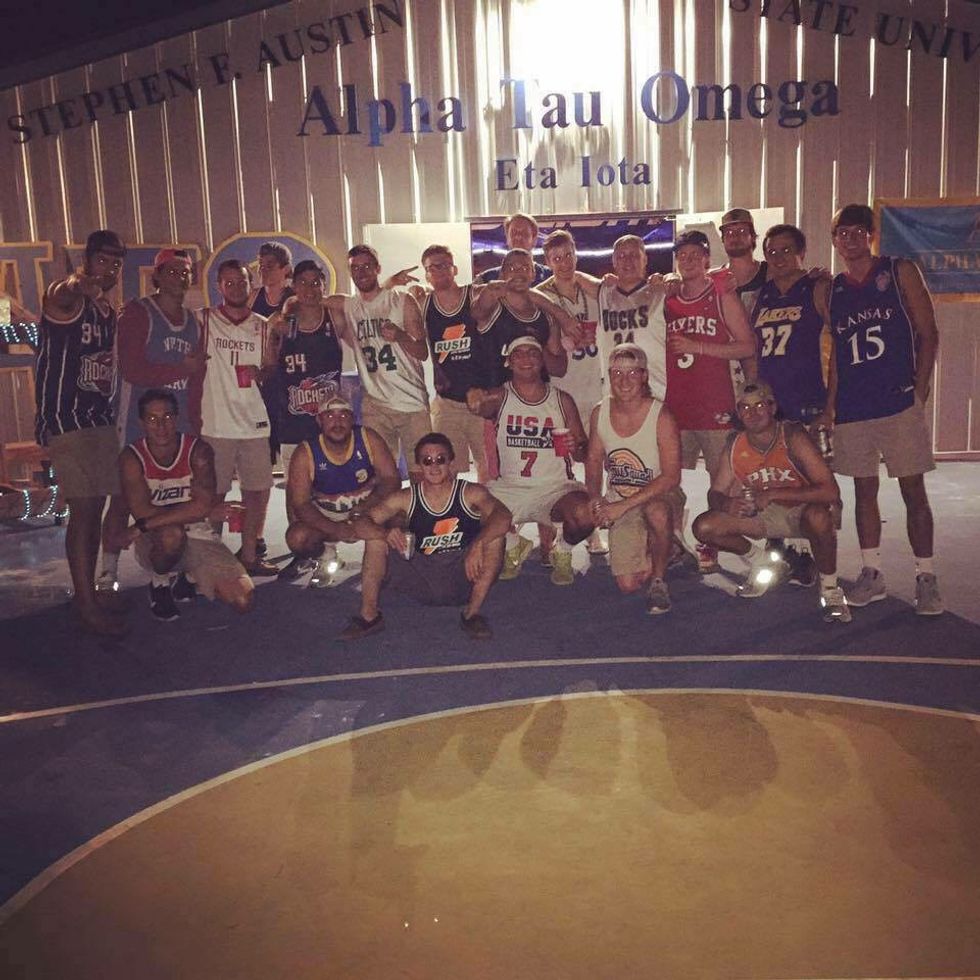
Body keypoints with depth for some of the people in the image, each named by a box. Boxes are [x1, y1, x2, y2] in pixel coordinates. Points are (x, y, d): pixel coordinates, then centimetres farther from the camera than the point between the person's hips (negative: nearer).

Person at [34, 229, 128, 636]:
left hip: (100, 418, 8)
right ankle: (86, 602, -2)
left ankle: (88, 590, 23)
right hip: (65, 419, -8)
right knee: (83, 510, -9)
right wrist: (79, 285, -58)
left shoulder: (108, 310, 15)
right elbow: (60, 298, -37)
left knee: (95, 508, 11)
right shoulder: (64, 297, -10)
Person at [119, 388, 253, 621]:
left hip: (198, 536, 2)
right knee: (171, 533, -40)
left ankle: (189, 578, 18)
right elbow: (142, 512, -21)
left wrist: (144, 526, -28)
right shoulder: (132, 457, -11)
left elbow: (204, 505, -25)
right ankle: (160, 582, -4)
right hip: (155, 542, -2)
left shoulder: (198, 450, -11)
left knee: (243, 600, -13)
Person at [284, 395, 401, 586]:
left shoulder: (368, 439, -15)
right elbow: (300, 504, -19)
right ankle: (325, 555, 10)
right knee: (296, 538, -28)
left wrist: (365, 509, -32)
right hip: (325, 516, 0)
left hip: (367, 508, 1)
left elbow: (391, 479, -14)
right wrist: (338, 530, -32)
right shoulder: (305, 454, -18)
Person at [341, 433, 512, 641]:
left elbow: (503, 517, -24)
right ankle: (369, 614, -8)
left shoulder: (471, 493, -7)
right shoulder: (405, 499, -1)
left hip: (462, 579, -2)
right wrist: (386, 533, -29)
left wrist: (478, 544, -41)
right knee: (376, 539, -11)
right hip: (422, 582, 2)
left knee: (495, 536, -24)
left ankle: (472, 612, -18)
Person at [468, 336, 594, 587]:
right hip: (509, 488, 1)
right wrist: (477, 403, -44)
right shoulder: (500, 397, 3)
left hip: (555, 488, -1)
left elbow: (585, 452, 9)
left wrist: (576, 448, -15)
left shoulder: (562, 400, 5)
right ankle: (513, 545, 11)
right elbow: (482, 409, -21)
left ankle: (562, 552, 7)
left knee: (585, 515, -32)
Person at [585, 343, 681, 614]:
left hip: (658, 497, -3)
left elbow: (671, 478, -20)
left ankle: (659, 580, -13)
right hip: (618, 506, 3)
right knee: (628, 584, -12)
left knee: (657, 510, -41)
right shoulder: (600, 412, -2)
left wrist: (623, 505, -26)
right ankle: (651, 550, 25)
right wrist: (596, 498, -8)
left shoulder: (661, 416, -16)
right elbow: (594, 460, 12)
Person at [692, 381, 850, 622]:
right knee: (704, 527, -14)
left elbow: (830, 491, -29)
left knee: (818, 517, -40)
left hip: (802, 510, -4)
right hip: (763, 516, 5)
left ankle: (830, 589, -13)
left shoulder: (792, 437, -23)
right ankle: (760, 562, 15)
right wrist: (726, 504, -28)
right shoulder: (735, 444, -9)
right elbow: (715, 493, -2)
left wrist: (773, 494, -34)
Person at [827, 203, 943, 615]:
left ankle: (926, 578, 5)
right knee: (864, 490, 8)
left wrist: (918, 391, -7)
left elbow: (927, 334, 1)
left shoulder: (900, 272, 3)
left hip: (899, 402, -3)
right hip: (851, 408, 3)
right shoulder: (830, 290, 11)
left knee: (913, 489, -2)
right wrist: (829, 405, 7)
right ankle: (871, 574, 17)